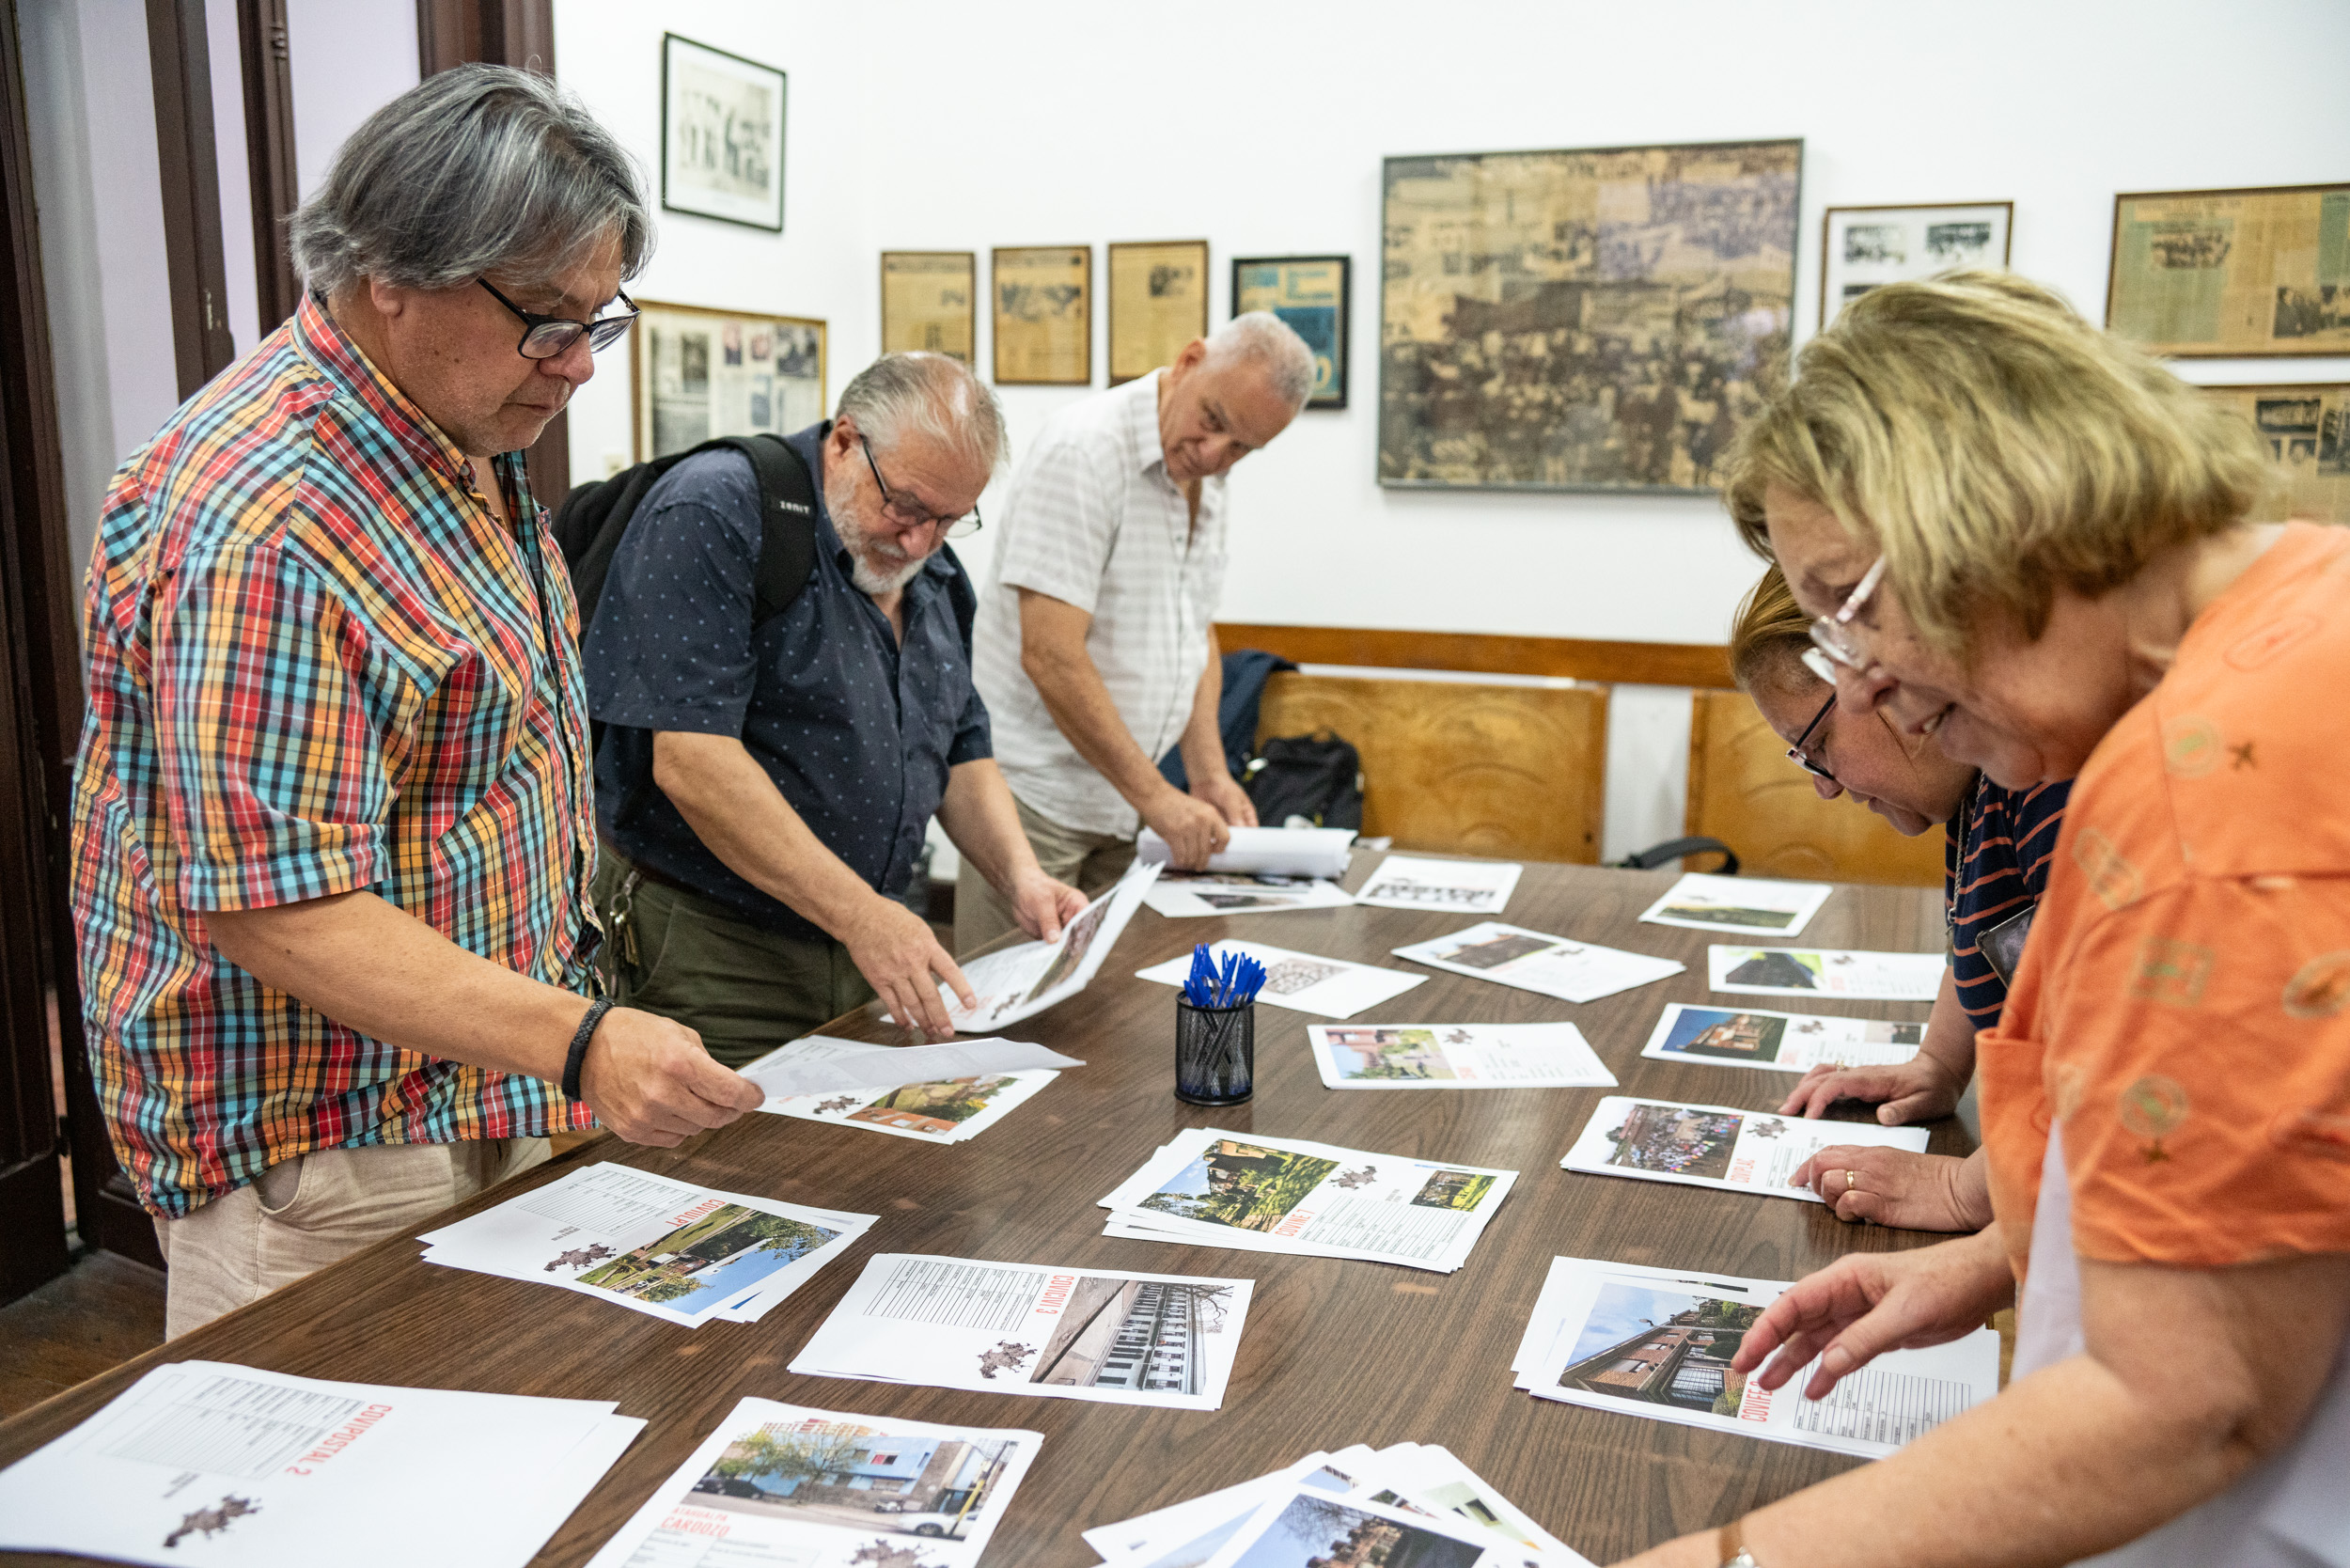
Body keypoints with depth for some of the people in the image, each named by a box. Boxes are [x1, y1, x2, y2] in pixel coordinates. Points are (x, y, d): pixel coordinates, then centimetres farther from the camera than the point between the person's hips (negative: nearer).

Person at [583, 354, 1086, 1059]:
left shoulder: (932, 578, 11)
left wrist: (1021, 877, -1)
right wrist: (861, 914, -26)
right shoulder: (713, 515, -15)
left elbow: (961, 751, 18)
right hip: (705, 958, -7)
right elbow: (690, 761, -24)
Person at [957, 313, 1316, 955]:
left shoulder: (1204, 480, 9)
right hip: (1033, 793, -8)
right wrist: (1157, 797, -21)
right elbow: (1050, 656, -24)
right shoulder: (1084, 451, -17)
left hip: (1119, 800, 8)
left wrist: (1210, 774, 5)